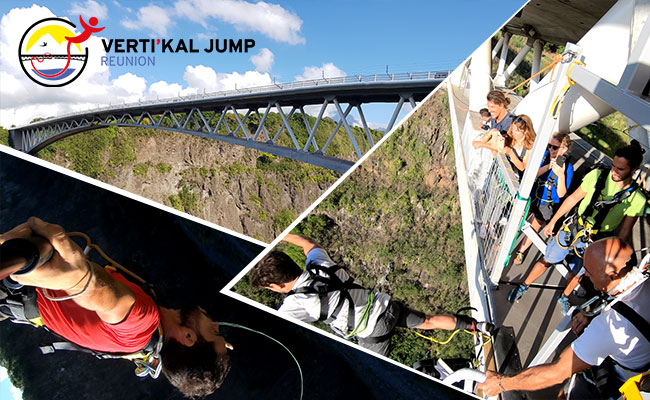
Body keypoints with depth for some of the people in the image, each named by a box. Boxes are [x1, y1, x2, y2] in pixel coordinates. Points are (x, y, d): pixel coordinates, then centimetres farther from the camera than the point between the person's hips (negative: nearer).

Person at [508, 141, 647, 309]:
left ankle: (564, 297, 46)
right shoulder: (597, 175, -15)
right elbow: (574, 198, -4)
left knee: (577, 273, 19)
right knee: (547, 261, 10)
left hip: (593, 243, 0)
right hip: (572, 229, 0)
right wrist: (553, 221, 1)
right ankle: (524, 286, 30)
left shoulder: (637, 199, -16)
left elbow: (624, 232, -8)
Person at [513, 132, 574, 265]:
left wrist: (561, 175, -37)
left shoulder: (567, 167, -21)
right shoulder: (545, 154, -10)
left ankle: (521, 252, 35)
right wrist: (547, 167, -32)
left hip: (547, 205, -3)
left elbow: (561, 194, -23)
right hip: (532, 196, 3)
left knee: (532, 230, 11)